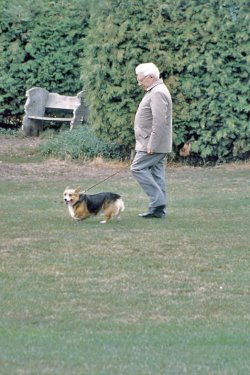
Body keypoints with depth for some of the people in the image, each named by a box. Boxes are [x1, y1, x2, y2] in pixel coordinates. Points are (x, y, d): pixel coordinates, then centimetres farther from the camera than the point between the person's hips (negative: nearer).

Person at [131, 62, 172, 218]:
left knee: (138, 168, -10)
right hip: (156, 145, 10)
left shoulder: (157, 93, -16)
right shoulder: (156, 91, 18)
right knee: (156, 173, 9)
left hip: (153, 145, -10)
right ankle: (159, 209, 9)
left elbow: (159, 122, -25)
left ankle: (158, 200, -12)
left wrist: (152, 145, -25)